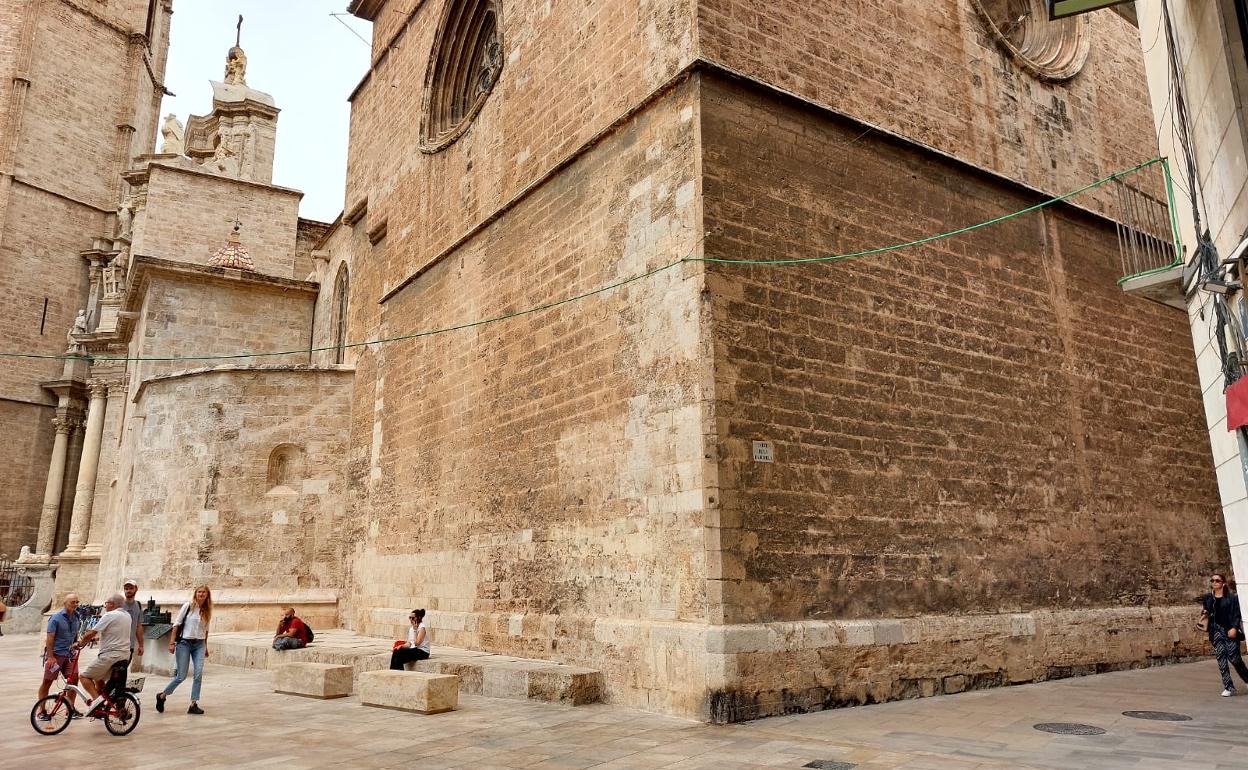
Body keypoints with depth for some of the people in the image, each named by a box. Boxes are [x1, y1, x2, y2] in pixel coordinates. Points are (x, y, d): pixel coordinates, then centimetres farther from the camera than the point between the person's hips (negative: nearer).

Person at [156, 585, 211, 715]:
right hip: (184, 643, -3)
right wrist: (172, 643, -8)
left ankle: (193, 704, -4)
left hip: (199, 645, 3)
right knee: (181, 676, -2)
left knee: (199, 674, -10)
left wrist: (206, 647, 18)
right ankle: (162, 695, 23)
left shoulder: (207, 611, 8)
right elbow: (176, 625, -3)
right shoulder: (188, 606, -4)